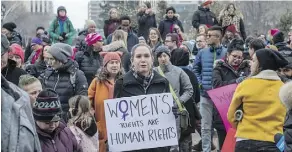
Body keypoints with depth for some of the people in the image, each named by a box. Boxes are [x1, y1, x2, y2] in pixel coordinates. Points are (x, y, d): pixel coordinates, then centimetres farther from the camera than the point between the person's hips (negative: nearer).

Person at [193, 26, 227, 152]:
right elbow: (195, 69, 15)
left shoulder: (226, 53, -3)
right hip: (205, 94, 3)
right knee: (206, 126, 7)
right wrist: (199, 83, 3)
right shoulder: (202, 53, 7)